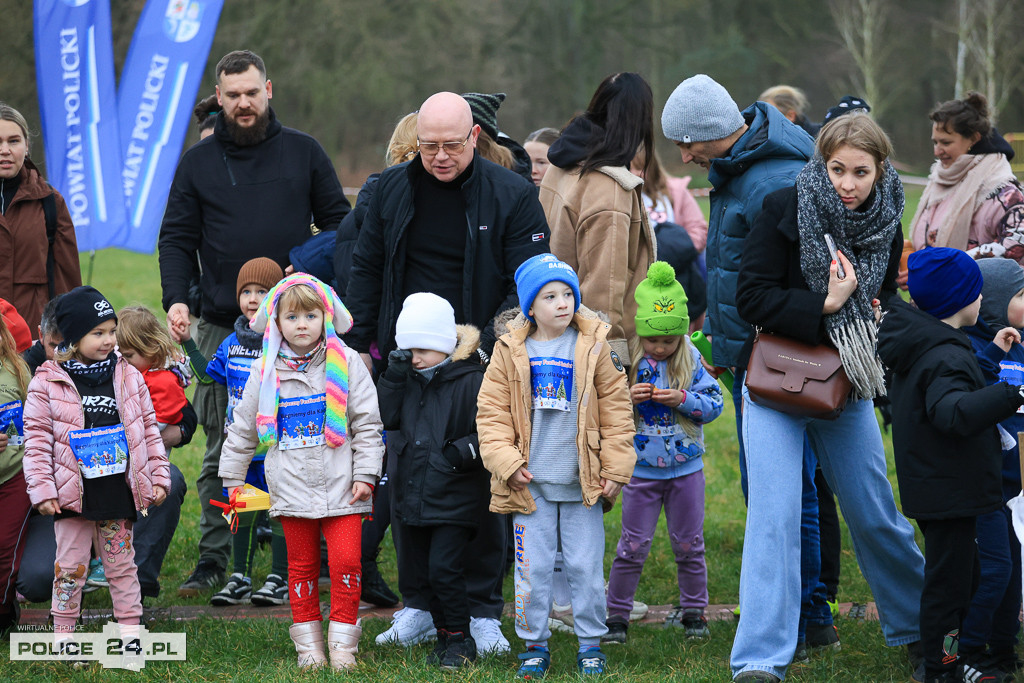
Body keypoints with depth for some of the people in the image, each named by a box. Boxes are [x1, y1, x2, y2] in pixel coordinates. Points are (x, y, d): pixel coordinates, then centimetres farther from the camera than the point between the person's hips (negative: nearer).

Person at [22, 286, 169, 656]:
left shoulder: (128, 376, 4)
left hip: (119, 491, 2)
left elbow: (149, 430, 10)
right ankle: (63, 633, 15)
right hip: (73, 494, -2)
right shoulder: (48, 383, -5)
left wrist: (159, 477, 6)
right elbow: (37, 439, -4)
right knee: (70, 567, 5)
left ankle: (130, 629, 17)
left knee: (121, 563, 10)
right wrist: (42, 489, -10)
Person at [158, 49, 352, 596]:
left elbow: (337, 223, 10)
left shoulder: (304, 153, 7)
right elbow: (177, 238, 7)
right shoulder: (197, 163, 8)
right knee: (222, 448, 0)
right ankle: (214, 556, 5)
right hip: (222, 327, 0)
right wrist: (176, 298, -9)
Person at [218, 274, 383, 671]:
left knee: (346, 560, -8)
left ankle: (343, 641, 3)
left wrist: (366, 474, -5)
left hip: (340, 485, -2)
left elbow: (367, 424, 1)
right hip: (291, 486, 2)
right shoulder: (266, 371, 5)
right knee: (301, 564, 6)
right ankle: (309, 643, 15)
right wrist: (232, 479, 15)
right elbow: (243, 429, 14)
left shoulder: (345, 363, 0)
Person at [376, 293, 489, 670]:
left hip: (455, 497, -7)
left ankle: (459, 638, 3)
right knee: (424, 572, 12)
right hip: (414, 493, 7)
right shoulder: (408, 378, 7)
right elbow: (386, 418, 2)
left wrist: (463, 451, -24)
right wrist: (392, 379, -7)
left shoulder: (470, 380, -12)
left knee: (444, 567, -11)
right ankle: (444, 633, 24)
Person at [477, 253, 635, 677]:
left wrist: (616, 469, -1)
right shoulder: (511, 352, 1)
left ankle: (590, 643, 16)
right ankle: (534, 645, 15)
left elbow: (616, 412, 2)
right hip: (531, 482, 1)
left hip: (582, 482, -1)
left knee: (585, 566, 4)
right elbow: (492, 413, 3)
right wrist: (507, 462, -8)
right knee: (532, 568, 4)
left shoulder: (594, 348, -1)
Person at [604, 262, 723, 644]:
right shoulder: (626, 361, -7)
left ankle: (693, 612, 24)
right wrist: (627, 399, -22)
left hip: (686, 468, 1)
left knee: (689, 544, 10)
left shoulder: (690, 359, -5)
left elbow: (714, 404, -5)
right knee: (633, 547, 2)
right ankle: (616, 615, 12)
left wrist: (684, 399, -22)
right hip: (641, 469, -1)